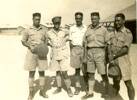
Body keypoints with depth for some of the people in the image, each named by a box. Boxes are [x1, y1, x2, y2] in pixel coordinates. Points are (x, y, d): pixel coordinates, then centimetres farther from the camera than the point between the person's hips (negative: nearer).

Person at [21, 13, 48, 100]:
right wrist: (30, 47, -12)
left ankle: (42, 91, 22)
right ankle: (31, 93, 18)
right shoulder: (28, 30, 0)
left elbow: (46, 41, 10)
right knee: (31, 72, 4)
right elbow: (23, 41, 6)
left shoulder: (44, 29, 3)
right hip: (31, 53, -1)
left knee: (42, 72, 7)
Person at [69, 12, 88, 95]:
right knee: (77, 69, 7)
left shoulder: (86, 28, 5)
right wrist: (71, 52, 2)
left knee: (85, 69, -1)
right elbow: (71, 41, 10)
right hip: (75, 49, 2)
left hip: (84, 49, -1)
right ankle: (78, 86, 16)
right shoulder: (72, 28, 10)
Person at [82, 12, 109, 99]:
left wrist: (107, 56, -7)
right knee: (90, 73, 9)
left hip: (100, 53, -3)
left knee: (103, 73, 3)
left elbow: (107, 44, -1)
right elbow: (85, 43, 12)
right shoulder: (88, 30, 11)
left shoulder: (103, 29, 1)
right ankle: (90, 92, 21)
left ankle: (107, 92, 22)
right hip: (90, 53, 4)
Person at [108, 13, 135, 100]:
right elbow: (110, 47, 7)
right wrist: (109, 58, -8)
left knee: (128, 82, -1)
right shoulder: (113, 34, 11)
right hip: (113, 61, 5)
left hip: (123, 61, -5)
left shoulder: (128, 33, -7)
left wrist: (113, 56, -18)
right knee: (116, 82, 14)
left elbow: (125, 49, -15)